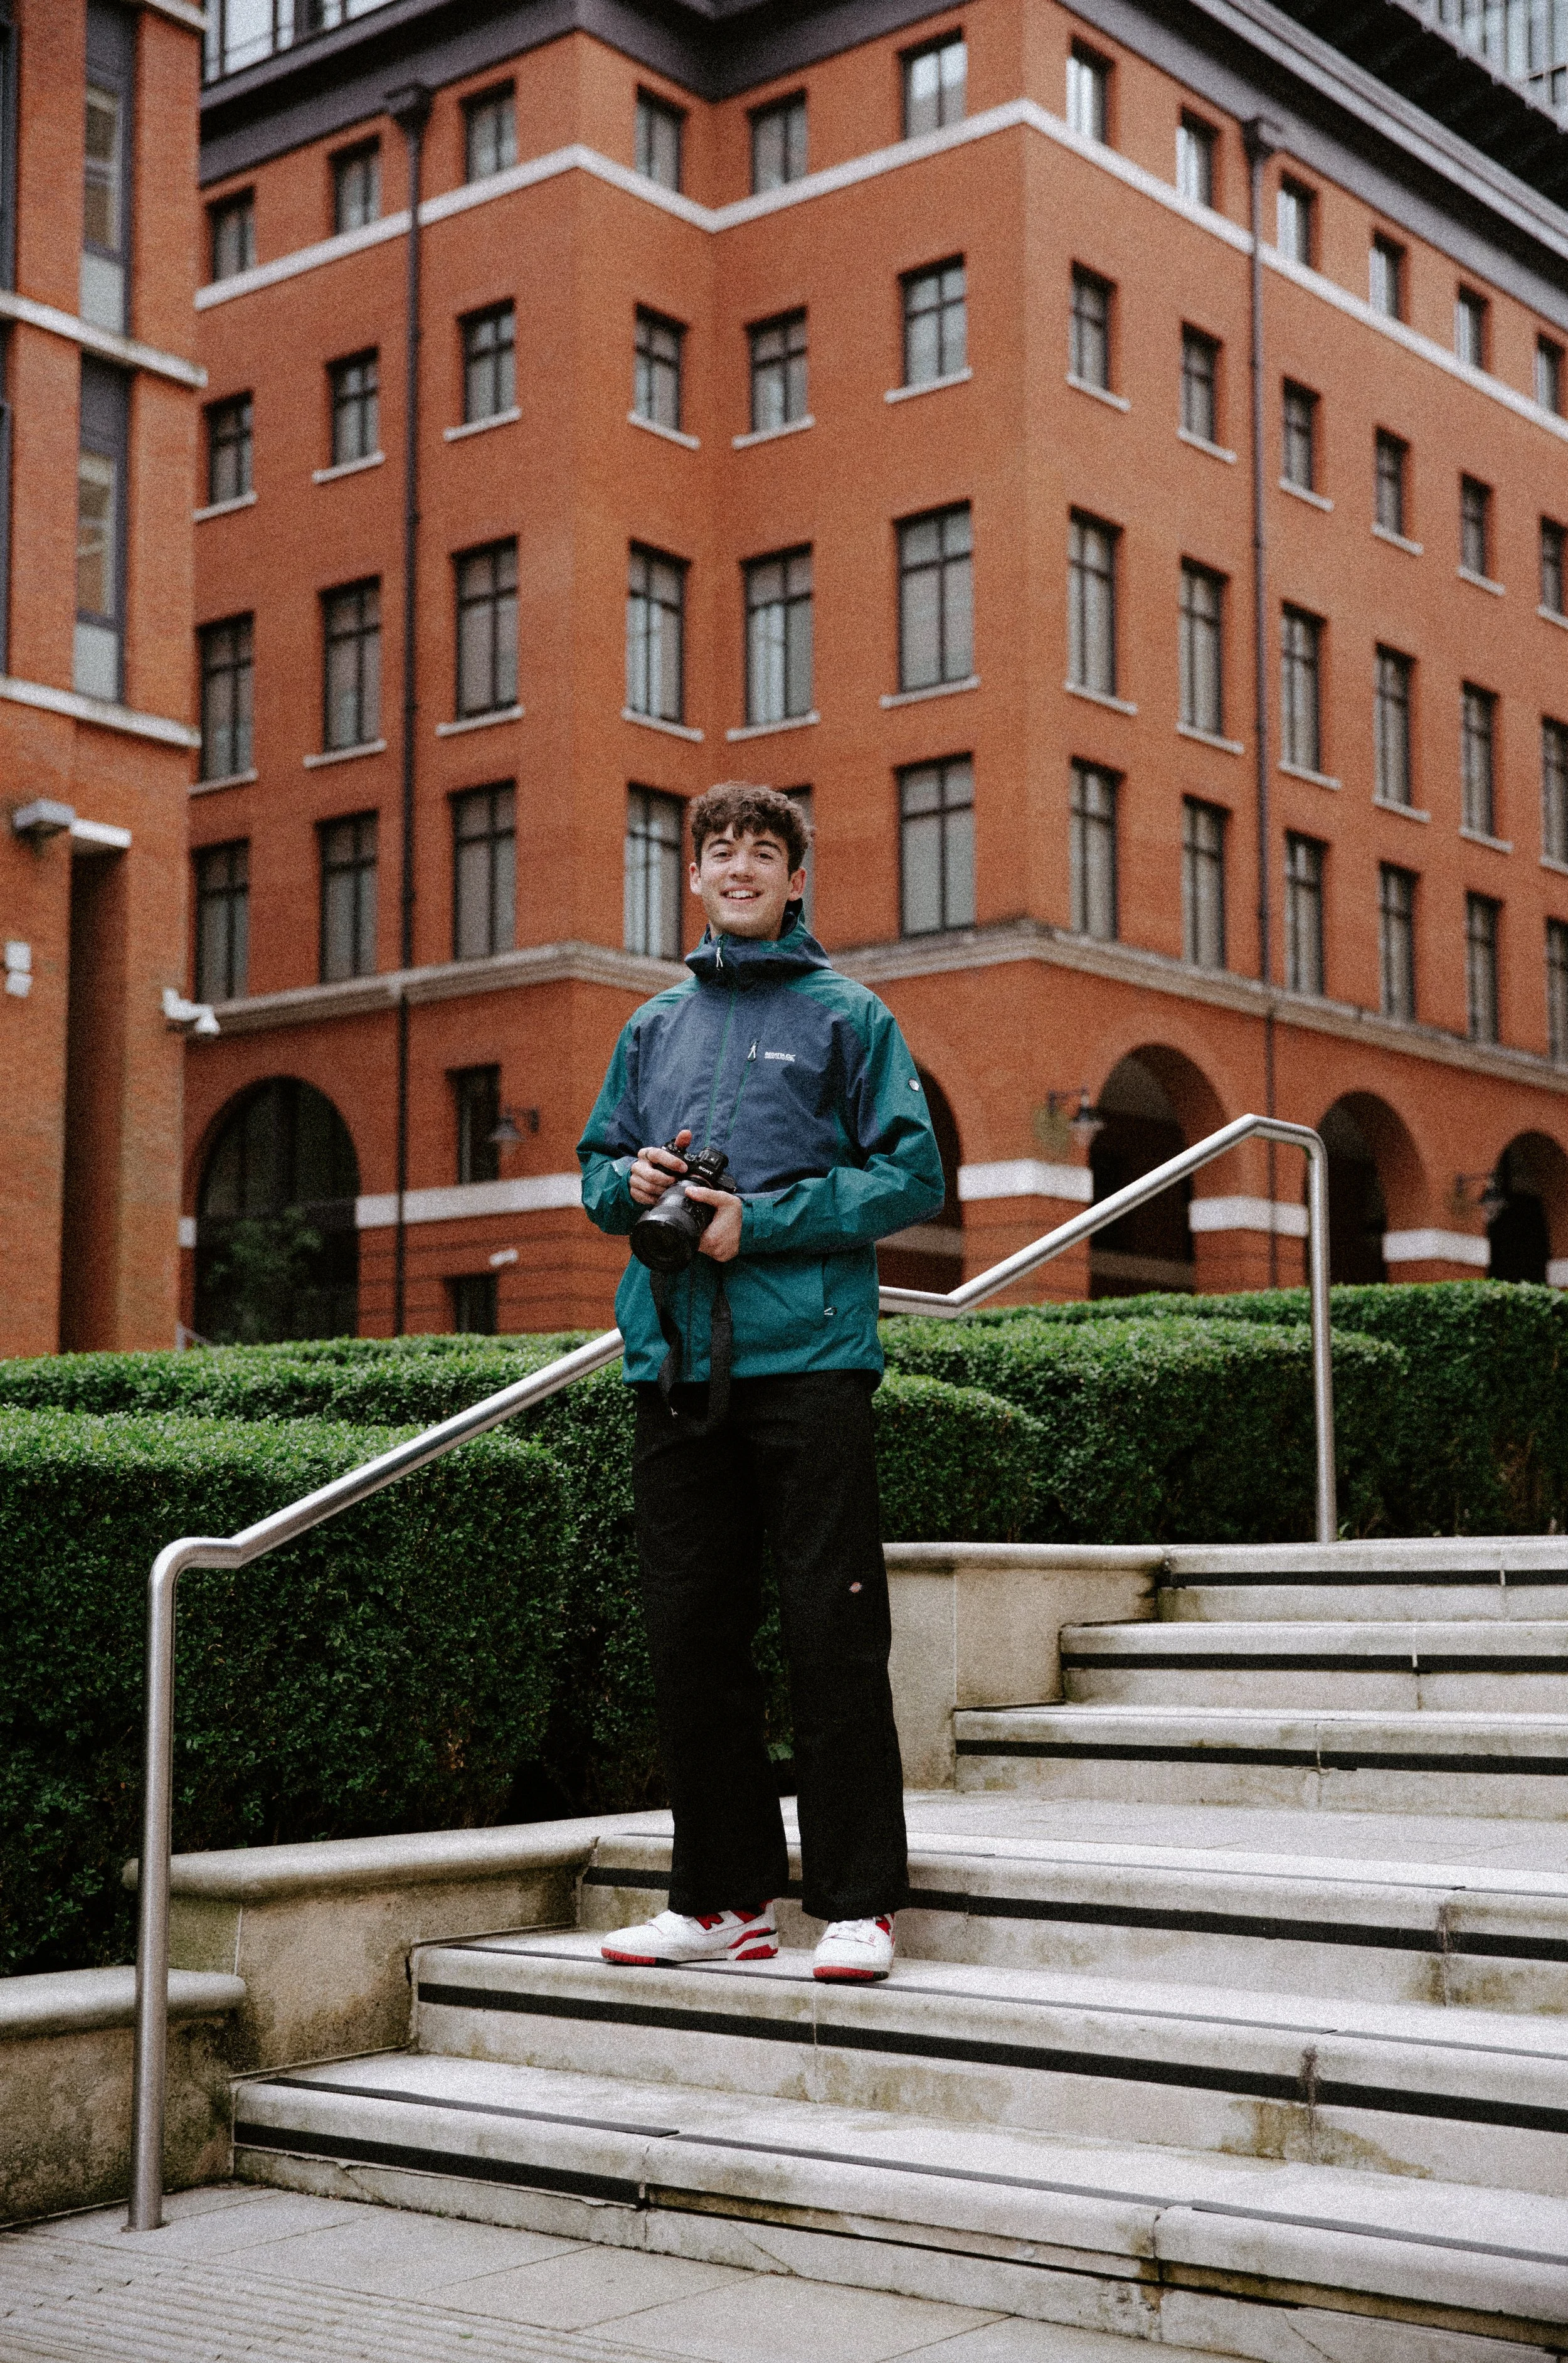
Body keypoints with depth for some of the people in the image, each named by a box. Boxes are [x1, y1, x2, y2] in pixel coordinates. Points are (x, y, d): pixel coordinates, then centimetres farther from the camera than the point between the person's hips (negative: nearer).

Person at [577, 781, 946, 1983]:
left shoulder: (848, 1016, 3)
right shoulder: (656, 1027, 18)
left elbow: (912, 1175, -4)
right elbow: (597, 1167, 22)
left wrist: (762, 1222, -13)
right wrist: (633, 1182, -1)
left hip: (808, 1354, -5)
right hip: (676, 1363, 5)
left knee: (833, 1635, -4)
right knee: (692, 1635, 8)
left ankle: (859, 1902, 4)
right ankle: (724, 1893, 18)